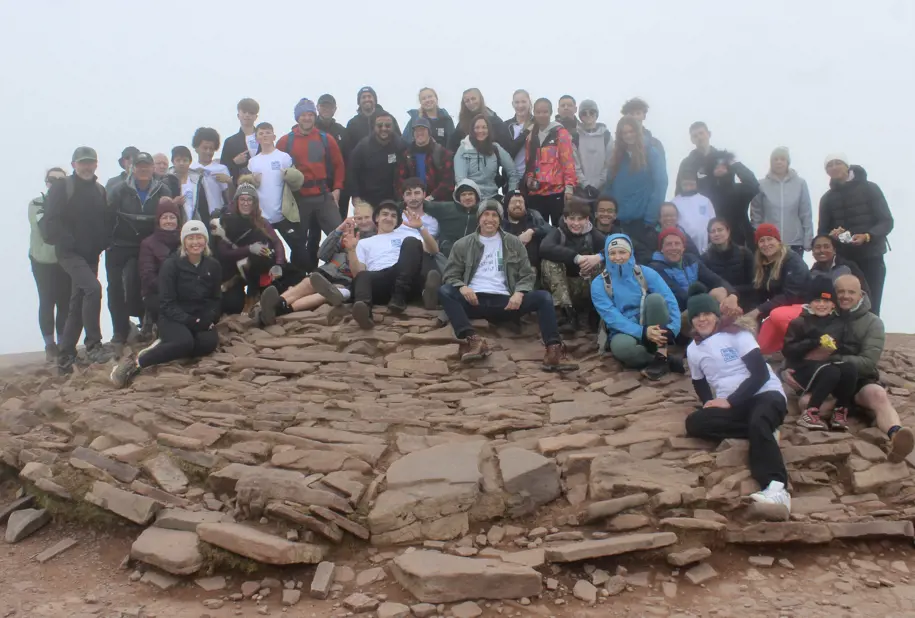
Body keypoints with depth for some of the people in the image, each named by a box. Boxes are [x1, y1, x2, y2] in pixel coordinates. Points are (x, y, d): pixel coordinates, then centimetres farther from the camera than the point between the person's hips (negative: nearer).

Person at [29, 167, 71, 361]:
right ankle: (50, 346, 8)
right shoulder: (36, 204, 1)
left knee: (65, 303, 1)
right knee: (47, 303, 1)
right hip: (43, 261, -1)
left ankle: (63, 344, 11)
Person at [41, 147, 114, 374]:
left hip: (91, 255, 6)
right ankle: (93, 346, -19)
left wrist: (102, 244, 1)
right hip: (69, 253, -6)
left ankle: (65, 357, 17)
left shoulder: (100, 191, 11)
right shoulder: (61, 188, -4)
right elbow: (51, 221, -12)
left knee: (78, 305, 8)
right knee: (93, 288, -27)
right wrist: (68, 243, -16)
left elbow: (107, 221, 14)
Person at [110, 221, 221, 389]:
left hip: (201, 320, 4)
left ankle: (162, 348, -18)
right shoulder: (171, 265, -5)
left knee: (210, 341, -31)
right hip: (173, 319, -4)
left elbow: (215, 299, 11)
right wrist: (190, 321, -21)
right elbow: (167, 304, -9)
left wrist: (209, 319, -10)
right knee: (185, 342, -37)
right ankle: (135, 364, -27)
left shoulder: (213, 266, 6)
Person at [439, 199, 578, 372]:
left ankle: (553, 349, -39)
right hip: (475, 301, 0)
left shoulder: (514, 243, 15)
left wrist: (519, 293, -12)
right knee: (444, 291, -29)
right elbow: (451, 275, 9)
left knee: (544, 297, -23)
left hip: (505, 302, 1)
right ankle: (472, 340, -46)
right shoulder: (463, 244, 12)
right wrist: (462, 286, -16)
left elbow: (527, 275, 11)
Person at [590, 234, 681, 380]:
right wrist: (643, 332, -29)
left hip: (652, 330, 1)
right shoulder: (598, 284, -5)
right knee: (622, 346, -38)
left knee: (655, 297, -27)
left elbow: (670, 301, -12)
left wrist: (672, 329, -30)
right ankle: (666, 359, -15)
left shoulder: (646, 273, -2)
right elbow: (612, 317, -15)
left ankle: (661, 357, -22)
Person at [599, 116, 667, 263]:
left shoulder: (651, 154, -2)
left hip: (642, 220, -4)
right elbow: (609, 187, 13)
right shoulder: (617, 156, 12)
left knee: (644, 258, -2)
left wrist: (651, 218, -15)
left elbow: (660, 185, -8)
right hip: (619, 220, 4)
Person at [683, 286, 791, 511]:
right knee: (694, 423, -22)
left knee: (758, 422, -38)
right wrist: (711, 403, -1)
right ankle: (764, 434, -18)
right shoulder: (693, 349, 13)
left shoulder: (736, 334, -3)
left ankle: (777, 487, -50)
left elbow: (761, 374, -10)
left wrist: (730, 401, -16)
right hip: (729, 406, 5)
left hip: (765, 393, -5)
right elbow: (700, 384, 22)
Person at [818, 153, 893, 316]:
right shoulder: (827, 198, 10)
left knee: (870, 310, -5)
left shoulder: (869, 188, 0)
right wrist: (830, 235, -16)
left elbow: (887, 222, -4)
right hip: (842, 261, 2)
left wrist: (867, 236, -24)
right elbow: (822, 232, 9)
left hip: (871, 258, -2)